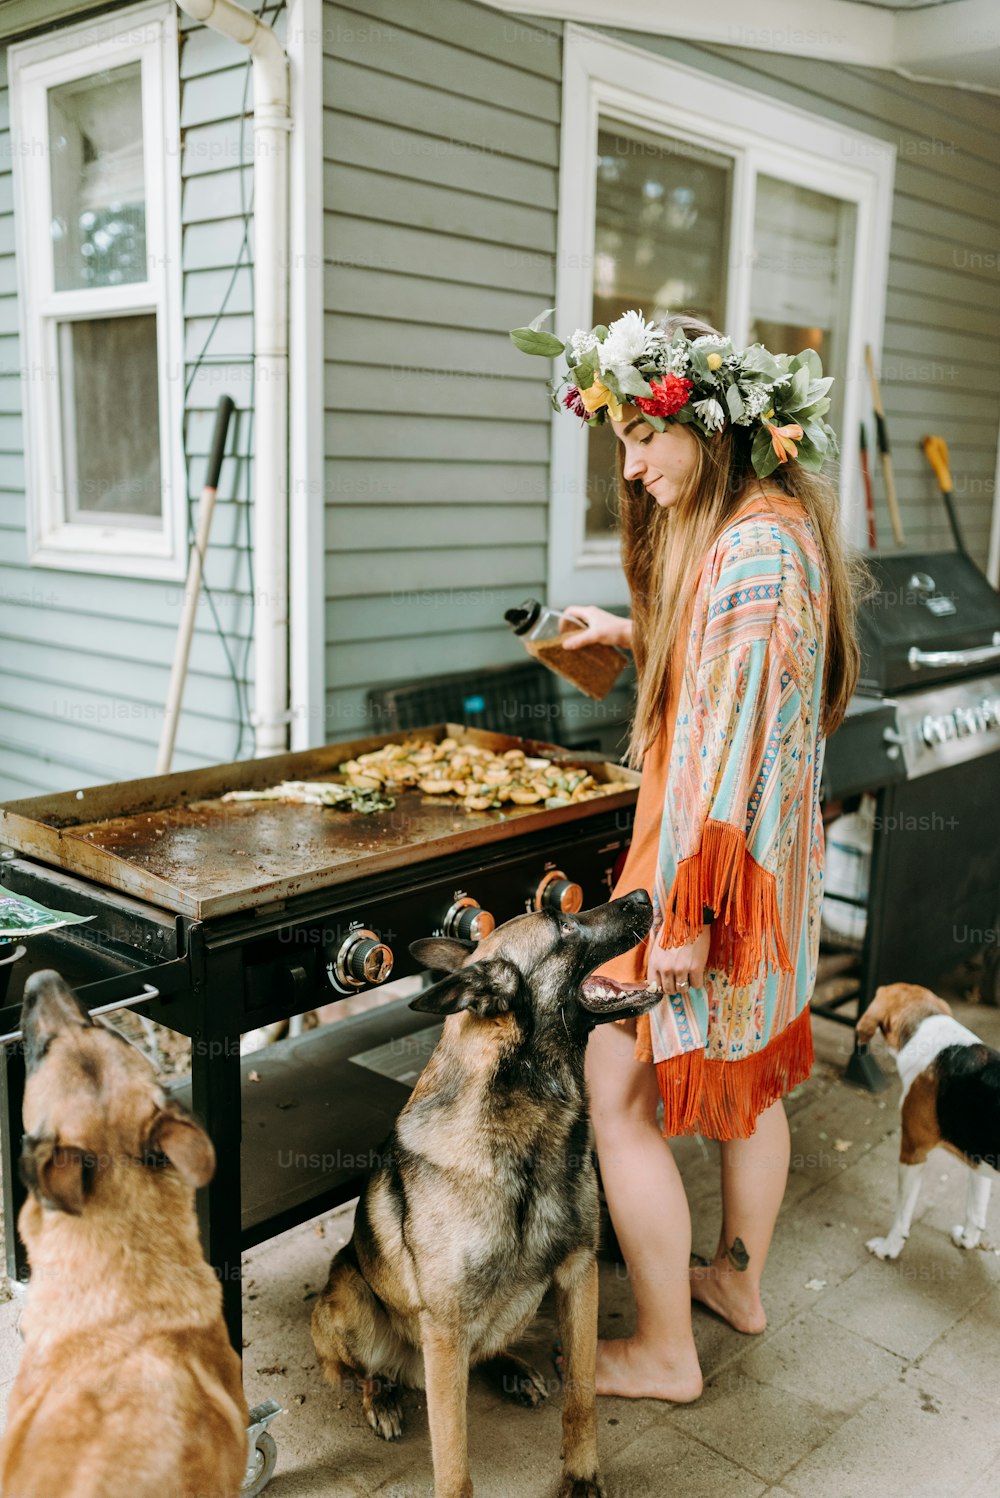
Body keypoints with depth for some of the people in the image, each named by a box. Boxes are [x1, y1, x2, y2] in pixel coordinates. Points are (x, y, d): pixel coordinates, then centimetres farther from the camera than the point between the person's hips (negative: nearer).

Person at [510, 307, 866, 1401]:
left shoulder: (753, 546, -22)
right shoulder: (772, 523, 10)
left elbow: (740, 734, -26)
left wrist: (693, 910, -25)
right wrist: (636, 636, 14)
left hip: (715, 857, -10)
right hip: (770, 861, 10)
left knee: (620, 1095, 0)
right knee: (747, 1072, 22)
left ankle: (665, 1352, 15)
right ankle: (739, 1279, 41)